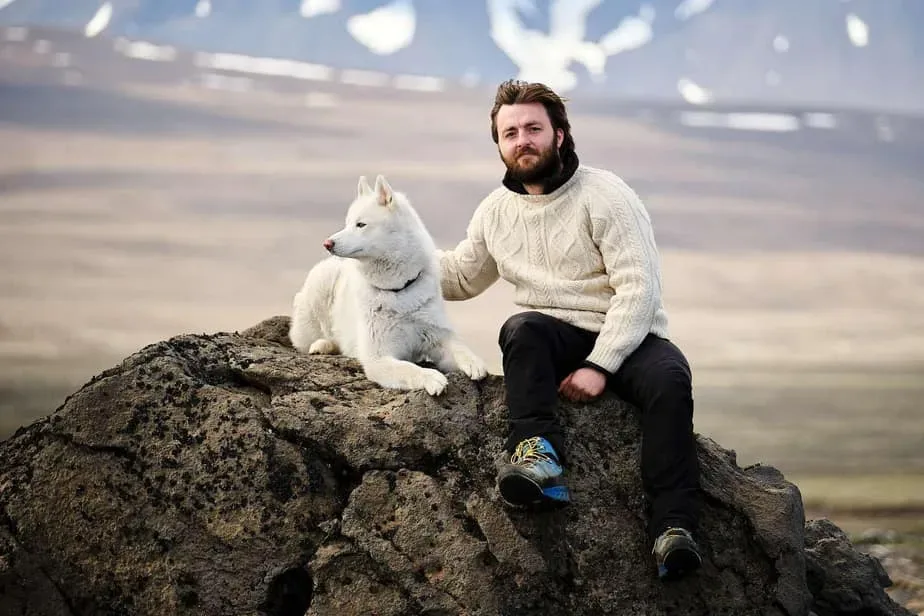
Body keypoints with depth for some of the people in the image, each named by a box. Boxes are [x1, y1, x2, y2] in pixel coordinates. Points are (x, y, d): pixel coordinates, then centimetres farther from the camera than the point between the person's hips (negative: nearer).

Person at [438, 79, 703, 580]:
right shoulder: (496, 211, 10)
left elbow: (639, 288, -14)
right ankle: (539, 460, -46)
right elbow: (461, 276, 25)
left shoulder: (606, 196, -7)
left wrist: (599, 365, -23)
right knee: (522, 328, -31)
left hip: (624, 338, -3)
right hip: (555, 340, 3)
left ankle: (673, 527, -41)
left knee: (669, 379, -34)